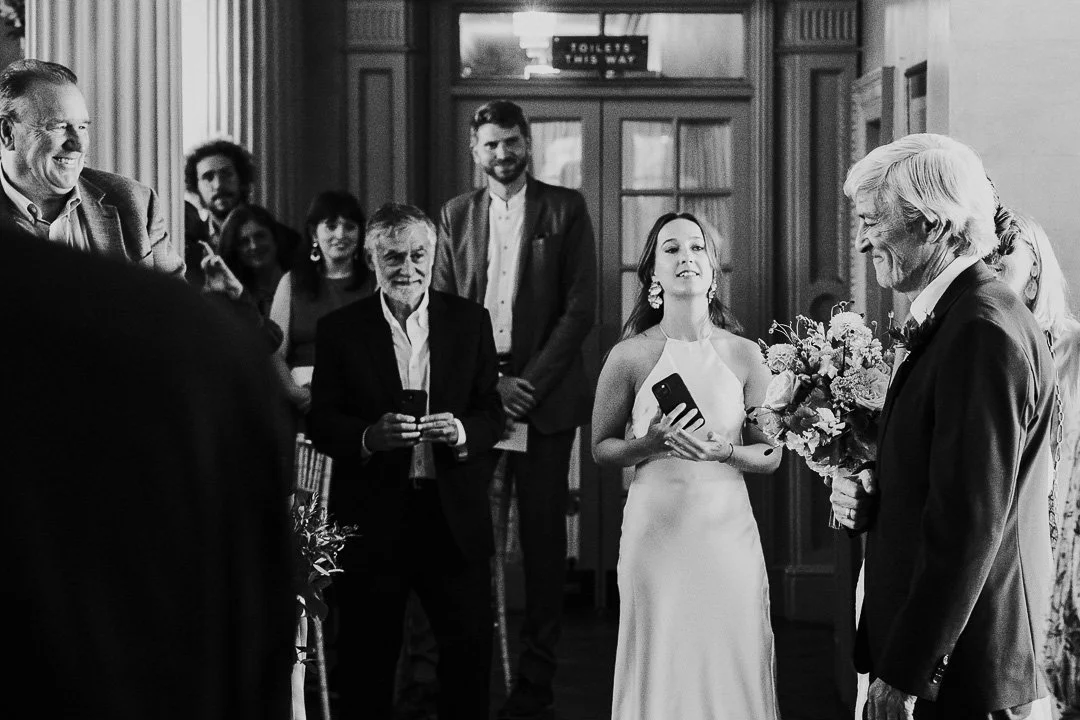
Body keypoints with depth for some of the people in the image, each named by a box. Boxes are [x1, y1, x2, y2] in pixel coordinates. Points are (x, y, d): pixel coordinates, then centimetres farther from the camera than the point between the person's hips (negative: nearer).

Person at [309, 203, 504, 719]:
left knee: (470, 653, 7)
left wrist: (461, 432, -18)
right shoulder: (339, 329, 1)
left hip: (455, 517, 1)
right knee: (366, 662, 8)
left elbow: (493, 413, 4)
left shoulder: (470, 321, 6)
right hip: (372, 519, -1)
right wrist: (370, 437, -23)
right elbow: (320, 423, -3)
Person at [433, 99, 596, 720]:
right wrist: (487, 383, -5)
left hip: (543, 393, -2)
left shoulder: (565, 208, 5)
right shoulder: (456, 215, 12)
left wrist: (531, 381, -10)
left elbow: (581, 307, -1)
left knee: (543, 535, 1)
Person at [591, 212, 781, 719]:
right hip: (656, 530, -1)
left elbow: (770, 456, 6)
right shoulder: (630, 356, -3)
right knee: (661, 671, 6)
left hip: (728, 530, 1)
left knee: (731, 672, 5)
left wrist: (722, 450, -13)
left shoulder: (745, 356, 1)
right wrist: (655, 443, -12)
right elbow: (601, 448, 6)